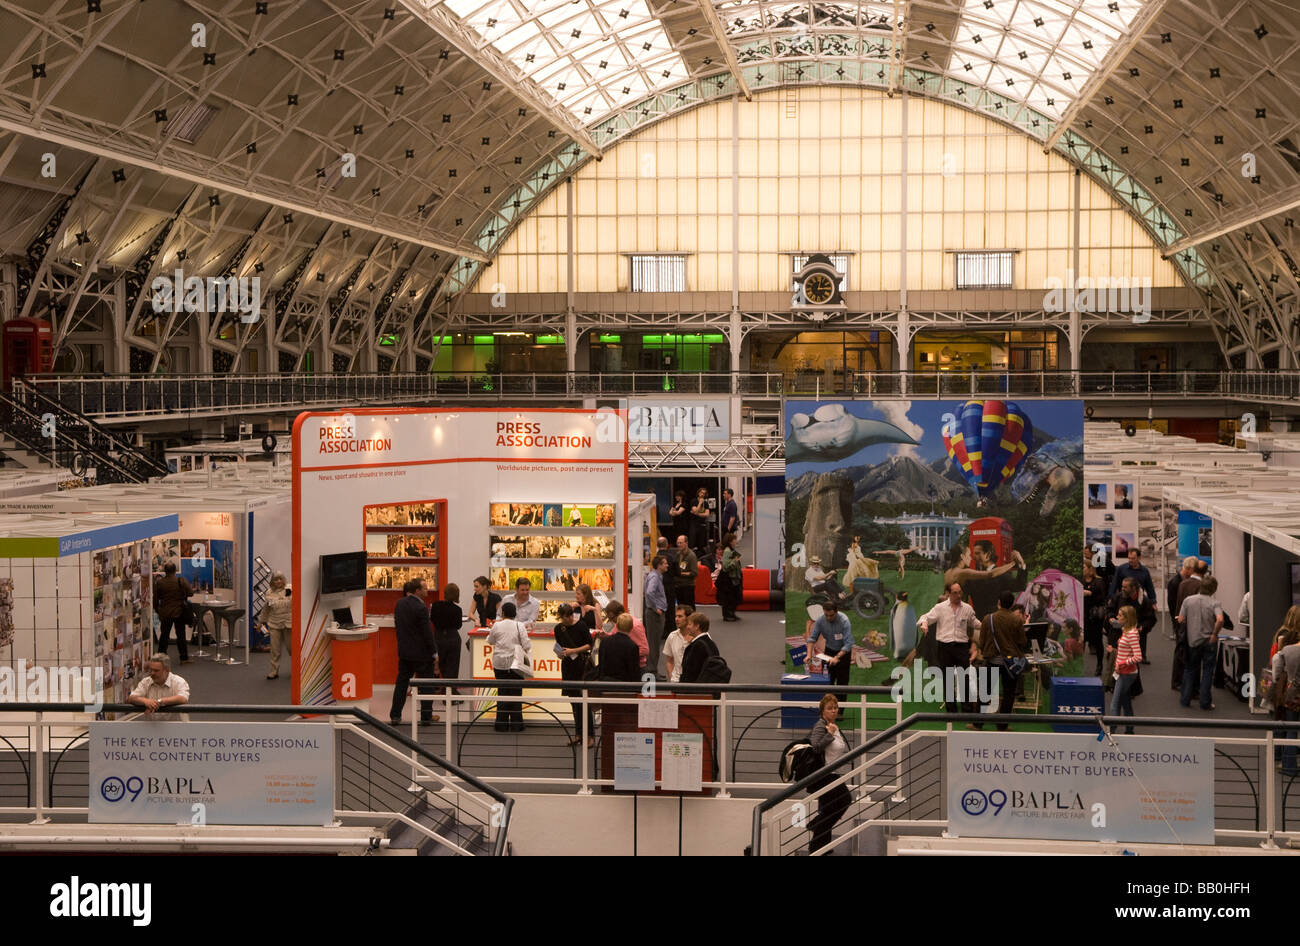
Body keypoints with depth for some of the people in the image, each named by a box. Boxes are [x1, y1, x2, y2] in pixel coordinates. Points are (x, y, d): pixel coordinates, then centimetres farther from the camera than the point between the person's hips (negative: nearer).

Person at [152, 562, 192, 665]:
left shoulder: (158, 583, -4)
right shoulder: (181, 581, -12)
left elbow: (155, 599, 2)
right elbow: (190, 592, -11)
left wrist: (157, 610, 16)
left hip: (165, 613, 2)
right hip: (179, 612, -2)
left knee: (164, 634, 12)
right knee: (181, 635, 5)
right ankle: (184, 658, 5)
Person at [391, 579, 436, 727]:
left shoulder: (399, 604, 2)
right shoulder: (421, 608, -21)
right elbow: (427, 633, -18)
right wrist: (434, 652, -9)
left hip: (404, 652, 6)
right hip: (421, 653, -6)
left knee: (402, 682, 14)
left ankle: (395, 715, 14)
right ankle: (426, 716, 10)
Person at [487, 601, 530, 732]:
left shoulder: (497, 626, -4)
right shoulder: (519, 626, -7)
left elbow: (490, 641, 11)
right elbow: (526, 645, -8)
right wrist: (528, 659, 6)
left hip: (500, 664, 1)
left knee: (502, 692, 8)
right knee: (516, 692, 6)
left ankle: (502, 724, 10)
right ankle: (516, 724, 8)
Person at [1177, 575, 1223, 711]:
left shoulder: (1188, 600, -6)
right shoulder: (1214, 603, -13)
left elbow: (1180, 620, -6)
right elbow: (1220, 620, -28)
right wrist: (1214, 634, -13)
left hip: (1192, 640, 2)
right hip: (1209, 642, -2)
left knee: (1189, 670, 17)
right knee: (1207, 671, 8)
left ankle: (1185, 700, 19)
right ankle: (1205, 702, 9)